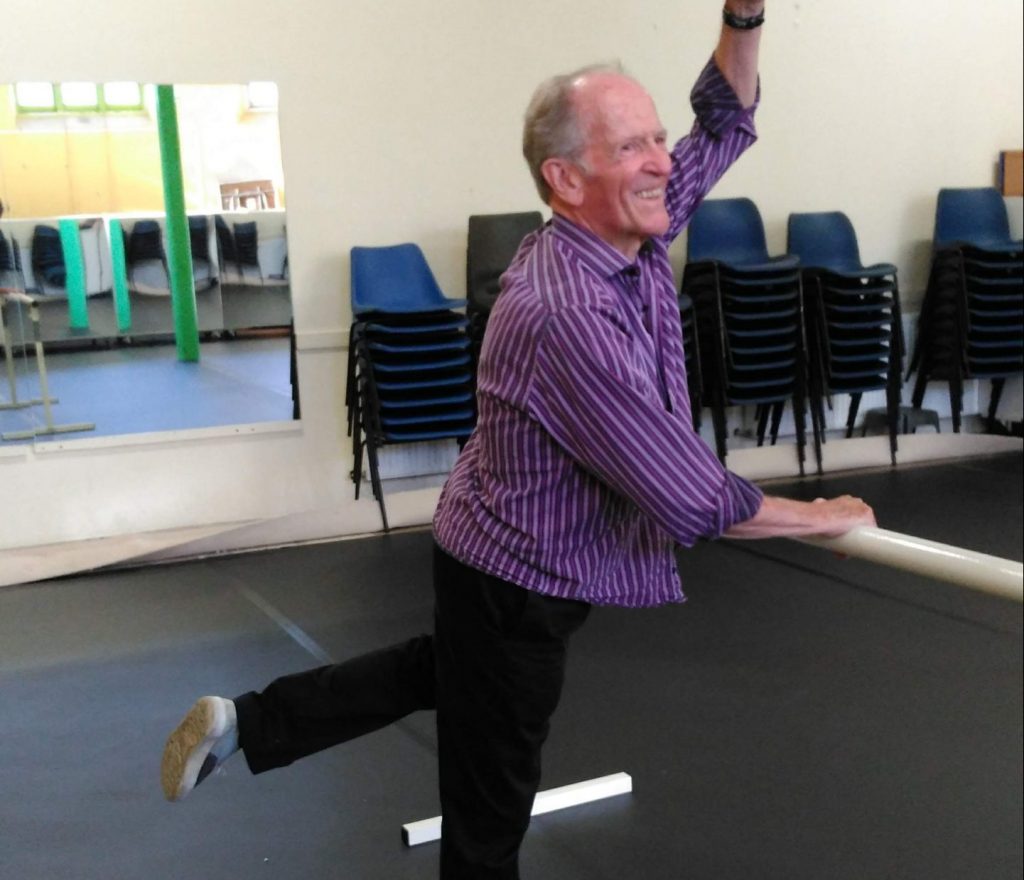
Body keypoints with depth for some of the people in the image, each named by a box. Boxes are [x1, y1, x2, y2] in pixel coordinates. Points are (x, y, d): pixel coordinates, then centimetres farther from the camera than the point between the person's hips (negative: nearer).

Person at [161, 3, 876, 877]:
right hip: (517, 581, -9)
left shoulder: (630, 233, -8)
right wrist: (826, 516, -14)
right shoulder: (568, 315, -35)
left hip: (503, 551, 9)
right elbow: (695, 502, -30)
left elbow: (724, 123, 7)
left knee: (441, 669, 33)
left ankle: (243, 721, 41)